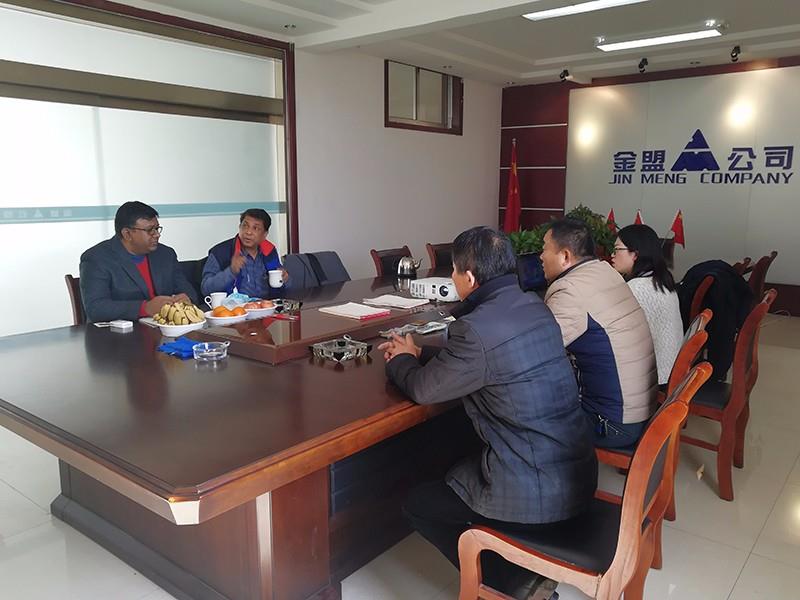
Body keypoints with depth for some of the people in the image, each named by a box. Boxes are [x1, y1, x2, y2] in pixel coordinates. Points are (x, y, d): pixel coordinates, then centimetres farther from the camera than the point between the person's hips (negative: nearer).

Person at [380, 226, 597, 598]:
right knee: (457, 472, 29)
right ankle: (524, 567, 25)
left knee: (419, 506, 14)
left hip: (536, 494, -8)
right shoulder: (534, 307, 3)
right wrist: (418, 354, 18)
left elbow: (423, 389, -8)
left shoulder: (476, 328, -23)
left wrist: (401, 361, 12)